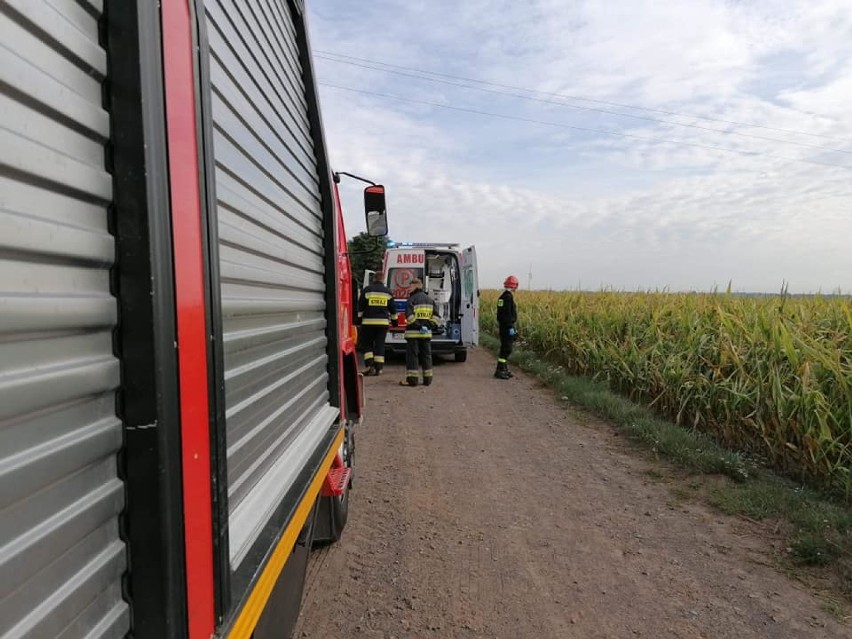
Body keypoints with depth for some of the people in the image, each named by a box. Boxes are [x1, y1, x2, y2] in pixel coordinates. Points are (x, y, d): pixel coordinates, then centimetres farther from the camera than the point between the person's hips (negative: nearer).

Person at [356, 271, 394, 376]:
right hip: (383, 322, 2)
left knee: (367, 344, 9)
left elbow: (360, 306, 1)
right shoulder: (388, 291, 8)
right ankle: (378, 368, 4)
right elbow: (392, 308, 13)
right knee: (380, 345, 6)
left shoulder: (367, 290, 1)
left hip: (368, 322, -2)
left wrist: (359, 318, 10)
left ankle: (369, 365, -5)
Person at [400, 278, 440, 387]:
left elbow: (409, 316, -19)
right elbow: (436, 316, 10)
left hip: (413, 332, -6)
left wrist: (418, 326, -15)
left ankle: (412, 378, -3)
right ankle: (427, 378, 14)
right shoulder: (430, 299, 13)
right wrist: (431, 325, 3)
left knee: (412, 355, -2)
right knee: (426, 355, 12)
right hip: (427, 333, 6)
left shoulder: (411, 299, -7)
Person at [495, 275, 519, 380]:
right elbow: (508, 314, -22)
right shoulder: (508, 297, -16)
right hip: (507, 326, -10)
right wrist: (511, 327, -21)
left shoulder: (502, 297, 13)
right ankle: (499, 371, -4)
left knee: (505, 348, 16)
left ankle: (505, 369, 23)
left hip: (503, 326, 10)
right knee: (506, 349, -6)